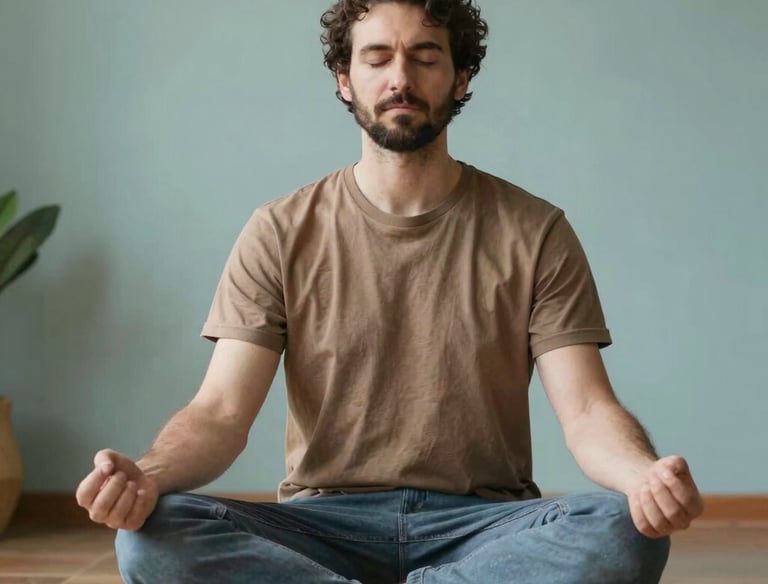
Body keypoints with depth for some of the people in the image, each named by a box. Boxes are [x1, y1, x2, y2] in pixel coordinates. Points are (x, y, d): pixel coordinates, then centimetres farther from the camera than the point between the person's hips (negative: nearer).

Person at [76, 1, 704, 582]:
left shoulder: (534, 233, 2)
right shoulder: (281, 234, 2)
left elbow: (586, 409, -5)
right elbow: (222, 411, -6)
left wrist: (646, 475, -30)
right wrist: (144, 476, -29)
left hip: (483, 524, 1)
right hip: (325, 523, 0)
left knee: (626, 533, -31)